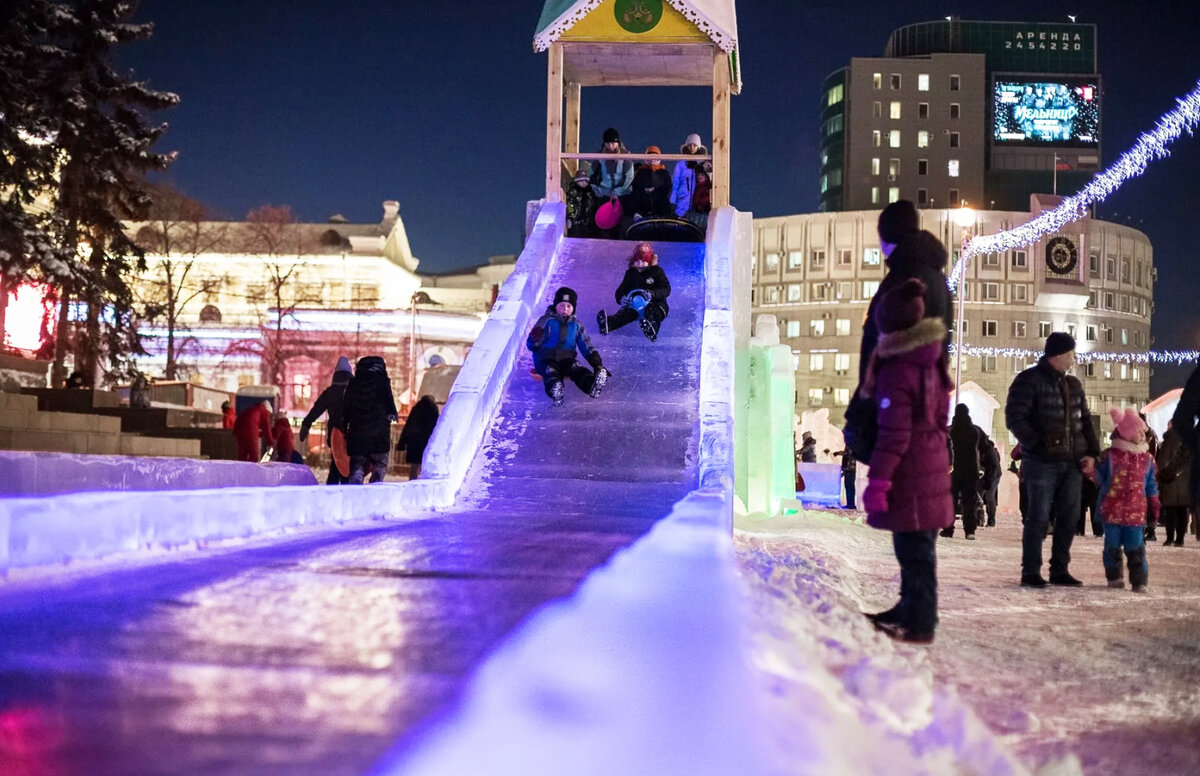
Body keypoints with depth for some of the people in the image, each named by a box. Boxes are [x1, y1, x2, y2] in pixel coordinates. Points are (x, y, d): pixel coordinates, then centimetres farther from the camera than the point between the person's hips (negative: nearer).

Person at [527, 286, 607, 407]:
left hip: (566, 359, 2)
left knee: (579, 371, -32)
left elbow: (587, 347, 20)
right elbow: (531, 346, 4)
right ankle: (555, 390, -71)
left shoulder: (576, 325, 19)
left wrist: (597, 364, 5)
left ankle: (593, 385, -64)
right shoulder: (546, 321, 8)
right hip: (546, 360, -2)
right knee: (551, 372, -38)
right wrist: (535, 339, -21)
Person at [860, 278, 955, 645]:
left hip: (909, 477, -9)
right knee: (918, 549, 18)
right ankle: (912, 610, 29)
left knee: (914, 551, -2)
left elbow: (893, 435, -20)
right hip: (933, 466, 9)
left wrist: (877, 481, -17)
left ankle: (918, 624, 5)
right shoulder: (933, 365, 10)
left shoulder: (897, 372, -18)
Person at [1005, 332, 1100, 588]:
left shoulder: (1073, 384, 16)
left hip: (1072, 463, 7)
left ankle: (1060, 570, 17)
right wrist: (1039, 446, -18)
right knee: (1038, 518, -4)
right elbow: (1015, 419, -11)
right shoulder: (1029, 381, -6)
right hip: (1042, 462, -6)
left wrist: (1091, 453, 7)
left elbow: (1085, 420, 20)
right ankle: (1030, 572, 3)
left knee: (1069, 518, 7)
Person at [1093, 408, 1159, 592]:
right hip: (1111, 511, -1)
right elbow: (1099, 478, 2)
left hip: (1136, 513, 1)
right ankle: (1114, 576, 19)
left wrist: (1154, 505, 10)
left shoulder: (1147, 458, 7)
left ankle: (1139, 580, 6)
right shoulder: (1109, 456, -1)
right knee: (1113, 545, 6)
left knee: (1136, 548, 0)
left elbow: (1151, 485, 13)